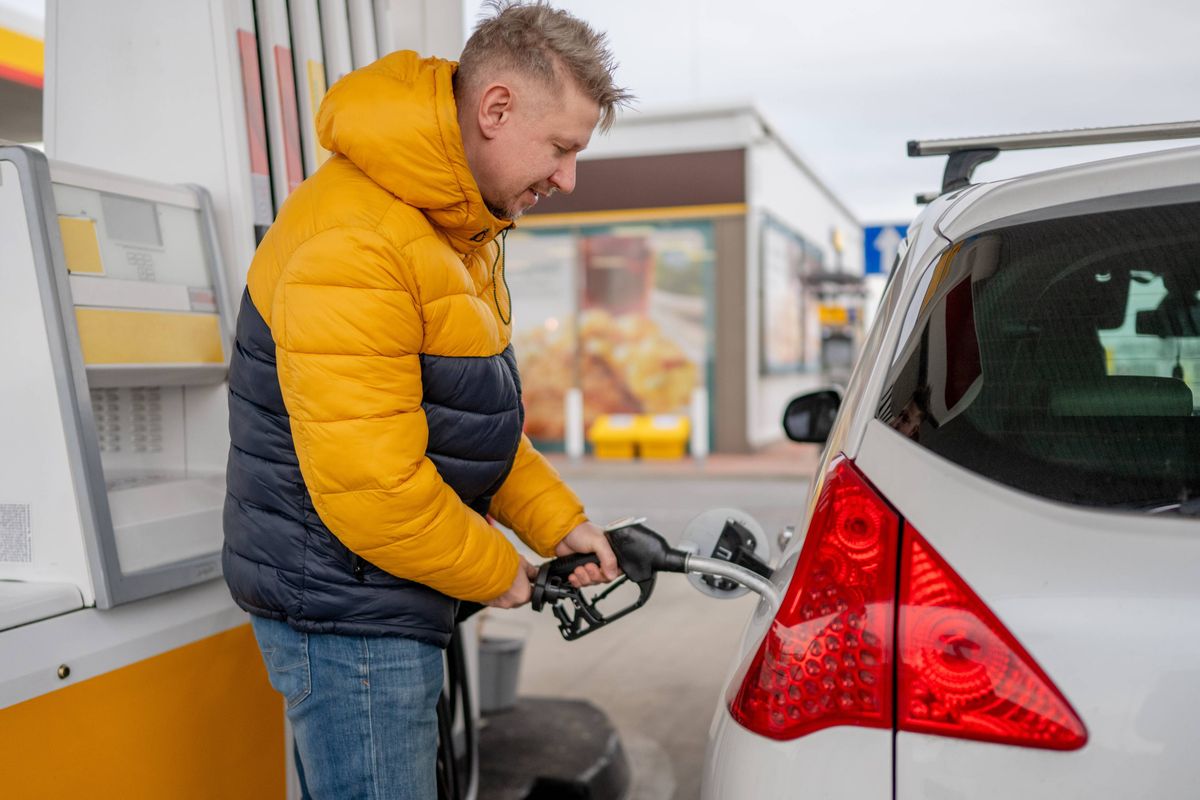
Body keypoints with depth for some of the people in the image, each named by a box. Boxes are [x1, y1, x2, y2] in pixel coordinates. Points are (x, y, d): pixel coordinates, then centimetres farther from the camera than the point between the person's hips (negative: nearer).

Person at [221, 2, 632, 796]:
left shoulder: (463, 228, 9)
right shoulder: (352, 240, -25)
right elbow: (369, 486, -28)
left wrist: (561, 523, 5)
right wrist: (496, 573, -13)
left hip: (397, 596, 10)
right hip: (345, 606, -10)